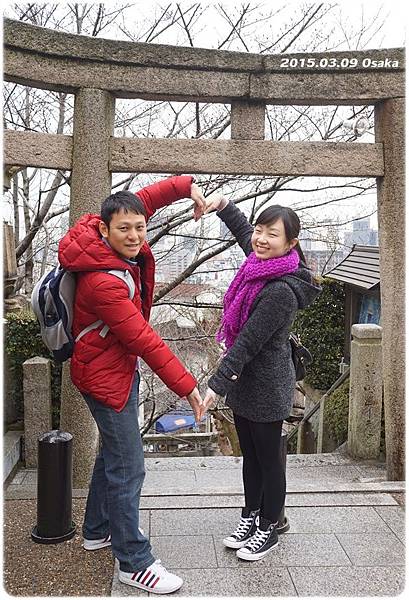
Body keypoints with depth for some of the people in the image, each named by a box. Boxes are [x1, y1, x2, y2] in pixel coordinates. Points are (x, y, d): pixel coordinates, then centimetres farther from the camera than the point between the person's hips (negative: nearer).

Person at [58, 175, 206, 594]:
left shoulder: (122, 248, -6)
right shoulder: (103, 281, -30)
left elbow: (145, 198, 11)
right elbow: (144, 340, -29)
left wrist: (187, 185, 2)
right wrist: (186, 386, -24)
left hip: (121, 367, 10)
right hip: (106, 376, -10)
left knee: (113, 454, 23)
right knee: (127, 469, 0)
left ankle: (97, 531, 42)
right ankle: (133, 563, 17)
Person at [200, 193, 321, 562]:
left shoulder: (281, 290, -28)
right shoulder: (261, 262, -2)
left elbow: (247, 343, -27)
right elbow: (242, 230, 21)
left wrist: (217, 385, -24)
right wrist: (222, 205, 10)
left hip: (266, 387, -9)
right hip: (244, 380, 9)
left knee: (268, 458, 11)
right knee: (250, 455, 22)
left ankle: (269, 529, 32)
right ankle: (251, 517, 40)